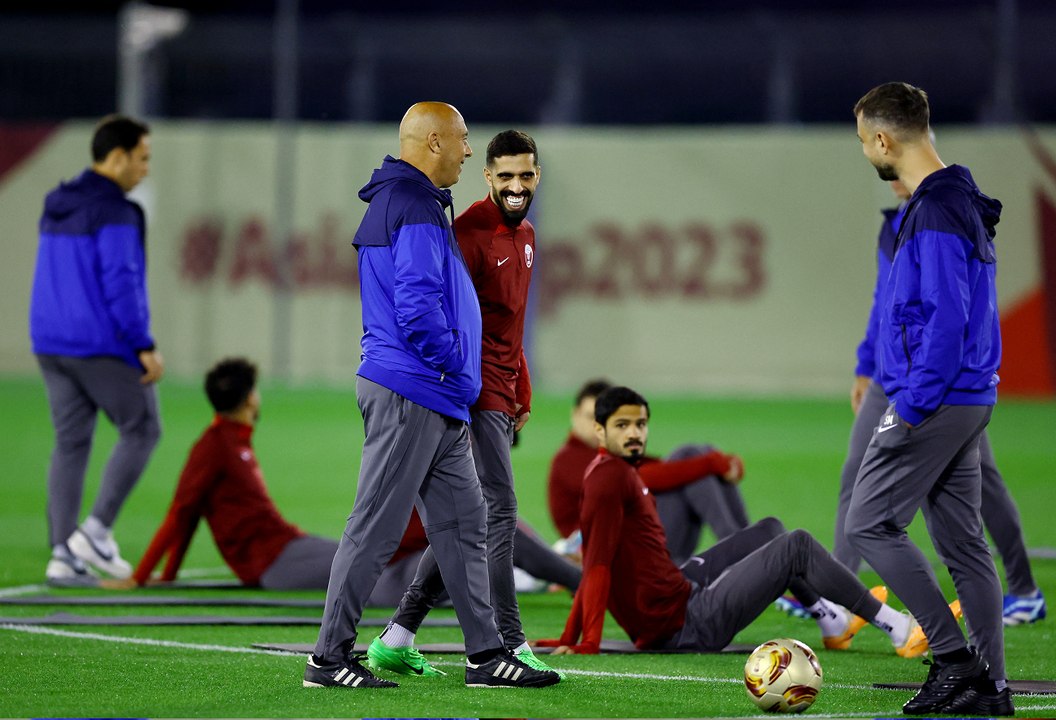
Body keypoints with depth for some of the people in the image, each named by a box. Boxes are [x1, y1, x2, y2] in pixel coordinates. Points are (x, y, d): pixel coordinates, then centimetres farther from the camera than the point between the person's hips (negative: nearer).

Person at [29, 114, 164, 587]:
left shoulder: (56, 206, 12)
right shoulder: (114, 211, -14)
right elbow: (122, 283, -19)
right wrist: (145, 348, -16)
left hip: (52, 346, 8)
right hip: (104, 346, -8)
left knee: (71, 442, 8)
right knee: (141, 430, 6)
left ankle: (63, 555, 2)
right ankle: (96, 531, -2)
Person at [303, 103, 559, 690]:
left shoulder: (398, 201, 18)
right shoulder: (414, 208, -15)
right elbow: (418, 307, -23)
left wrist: (459, 381, 18)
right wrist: (458, 373, -11)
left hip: (436, 408, 11)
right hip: (410, 397, -11)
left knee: (464, 522, 11)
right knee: (376, 531, -5)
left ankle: (487, 654, 14)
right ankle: (329, 658, 0)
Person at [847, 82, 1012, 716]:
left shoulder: (935, 213, -17)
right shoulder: (958, 201, 15)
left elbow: (947, 319, -23)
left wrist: (911, 407, -20)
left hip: (935, 402, -10)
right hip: (967, 401, 10)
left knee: (870, 524, -5)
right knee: (962, 542, 10)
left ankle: (956, 656, -6)